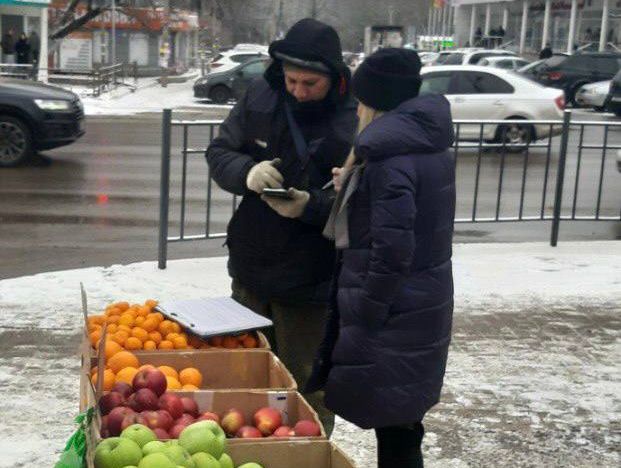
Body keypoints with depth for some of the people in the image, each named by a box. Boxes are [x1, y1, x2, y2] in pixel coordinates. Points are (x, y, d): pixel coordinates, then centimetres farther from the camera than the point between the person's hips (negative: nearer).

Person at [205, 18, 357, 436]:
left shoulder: (354, 122, -18)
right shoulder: (261, 97, -3)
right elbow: (219, 153, 3)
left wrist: (311, 206, -34)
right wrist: (247, 172, -19)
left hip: (310, 280, -6)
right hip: (251, 265, 6)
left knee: (306, 386, 8)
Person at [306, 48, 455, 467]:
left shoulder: (390, 155, -19)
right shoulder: (430, 144, 9)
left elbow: (392, 250, -23)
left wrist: (365, 321, -17)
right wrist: (353, 190, 20)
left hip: (394, 314, -9)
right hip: (425, 306, 9)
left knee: (394, 429, 1)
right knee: (401, 428, 19)